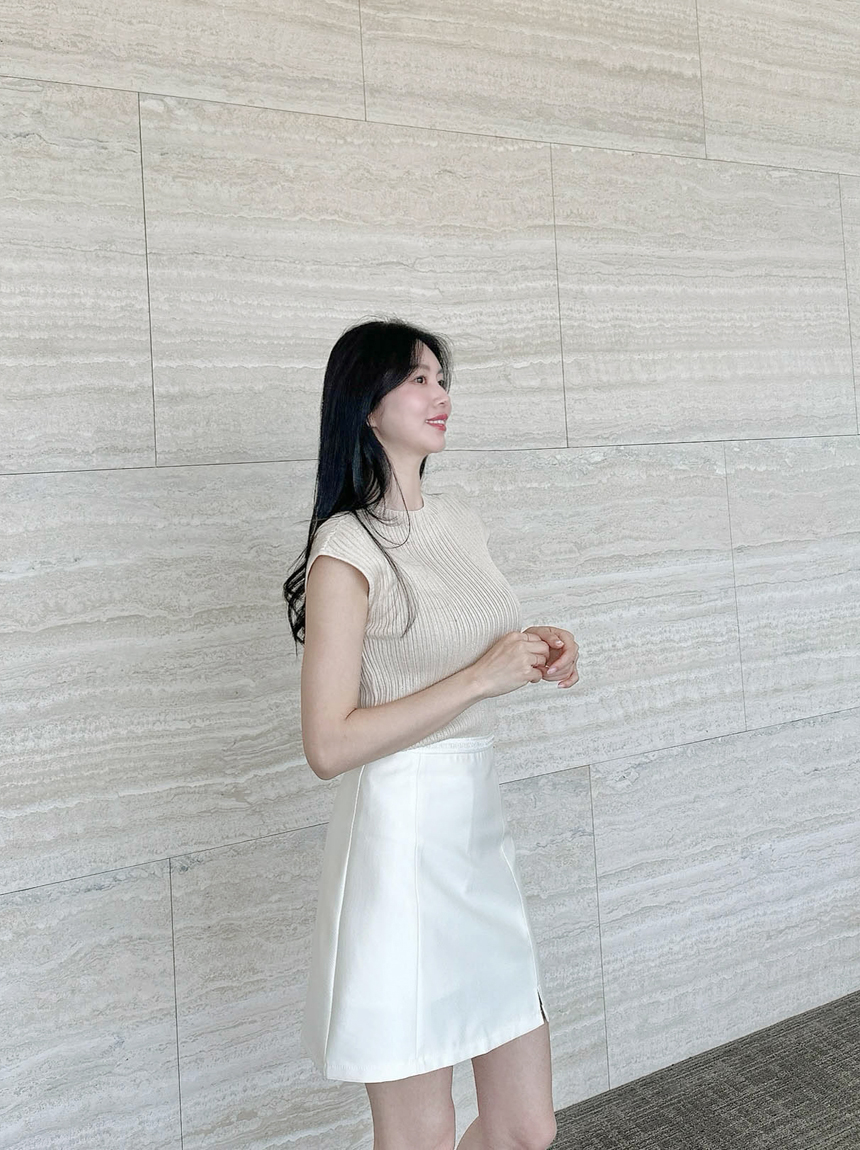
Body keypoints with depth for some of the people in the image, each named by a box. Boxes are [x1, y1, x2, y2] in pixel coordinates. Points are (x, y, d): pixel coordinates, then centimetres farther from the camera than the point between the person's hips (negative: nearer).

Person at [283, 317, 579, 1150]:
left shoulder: (459, 517, 10)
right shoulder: (346, 548, -13)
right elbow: (328, 746, -18)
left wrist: (534, 655, 3)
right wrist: (481, 677, -18)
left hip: (480, 827, 7)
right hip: (401, 839, -7)